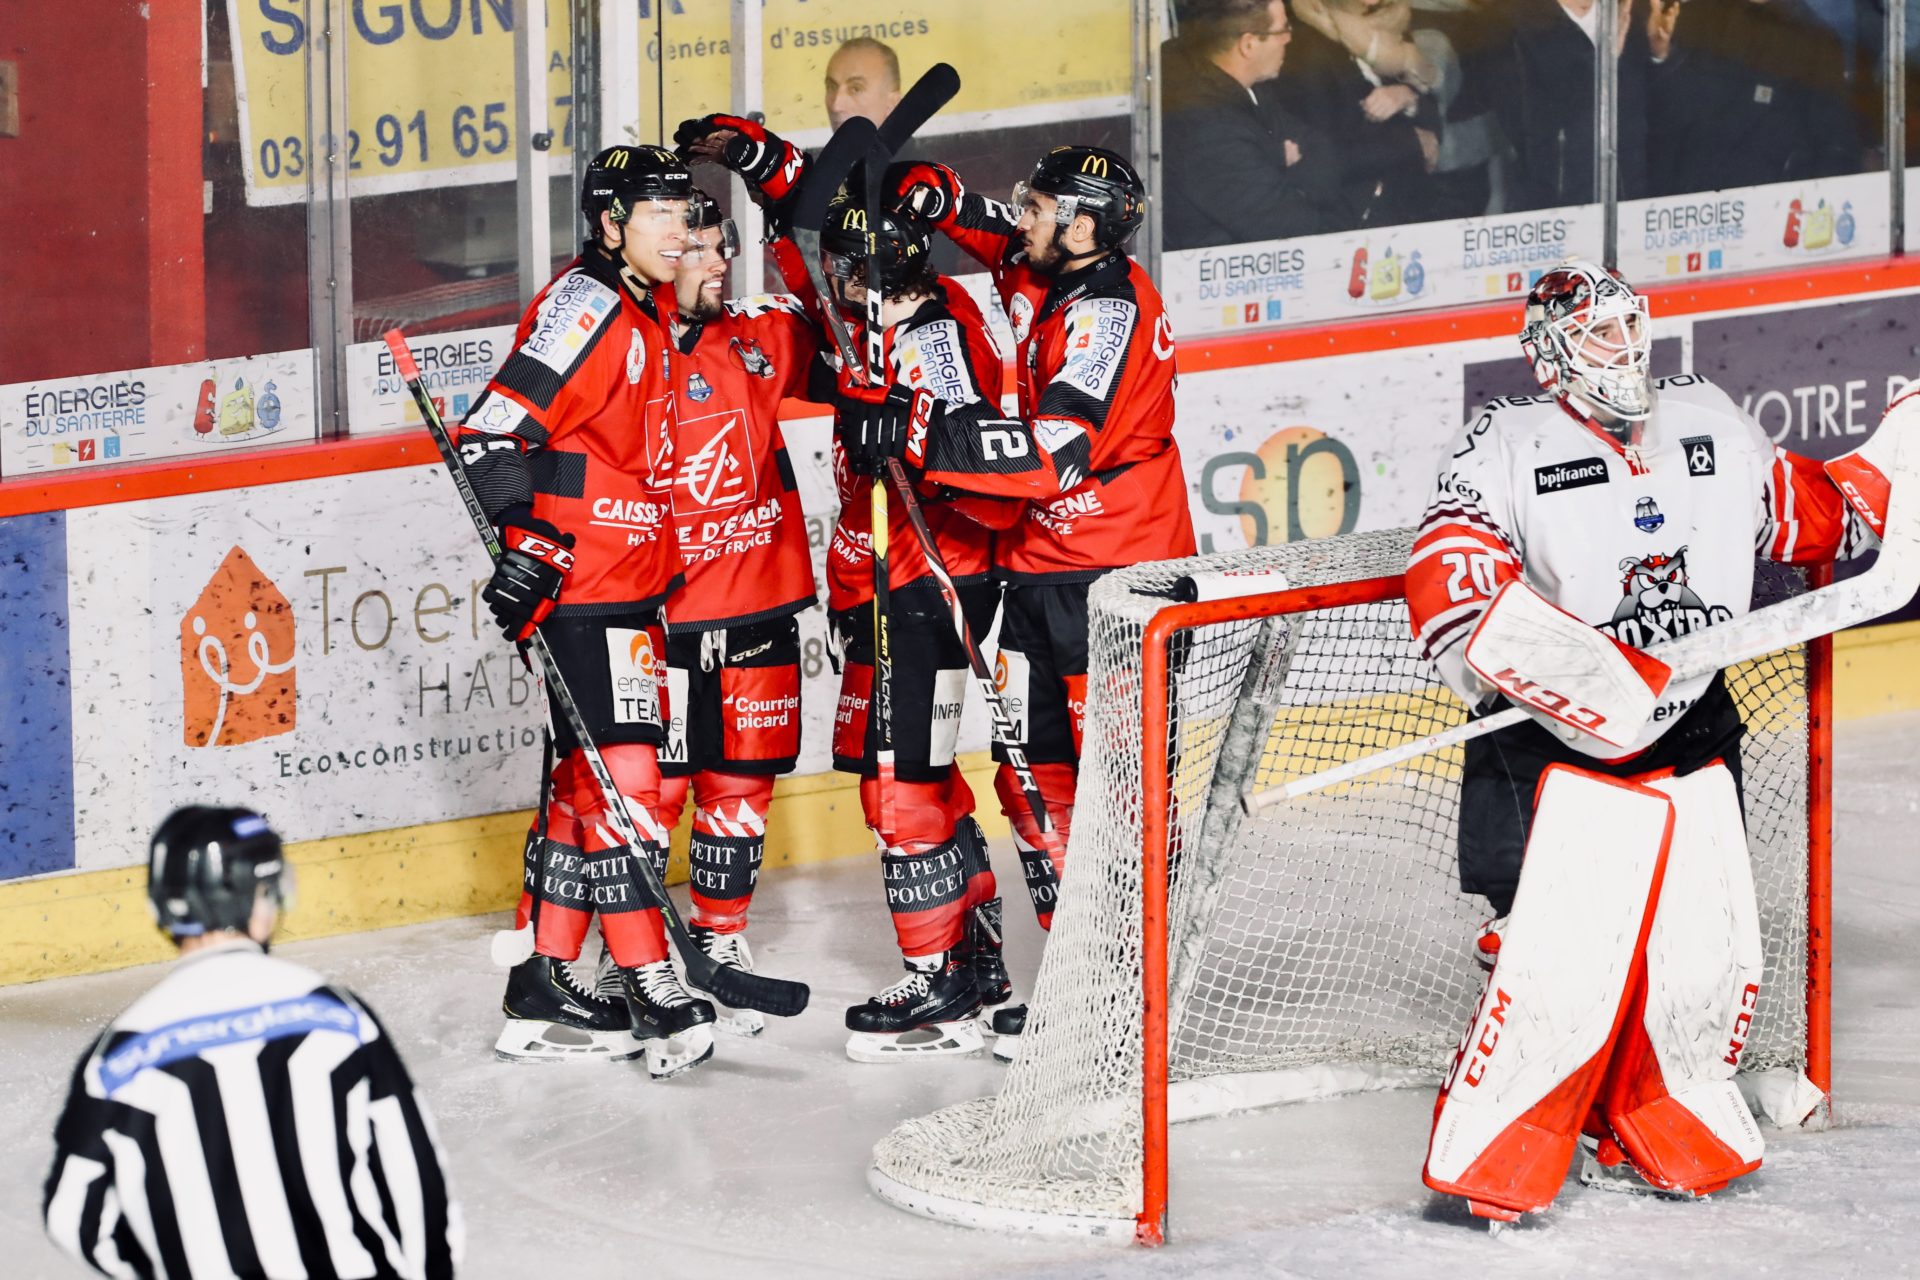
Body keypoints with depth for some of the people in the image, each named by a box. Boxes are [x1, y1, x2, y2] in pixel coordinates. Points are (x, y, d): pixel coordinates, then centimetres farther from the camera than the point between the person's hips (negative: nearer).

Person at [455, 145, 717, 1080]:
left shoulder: (643, 317, 16)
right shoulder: (587, 306, -13)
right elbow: (494, 433, -21)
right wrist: (528, 545, -26)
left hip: (629, 587, 10)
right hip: (581, 585, -10)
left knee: (588, 781, 12)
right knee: (620, 775, -11)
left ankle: (544, 986, 17)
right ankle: (648, 991, -10)